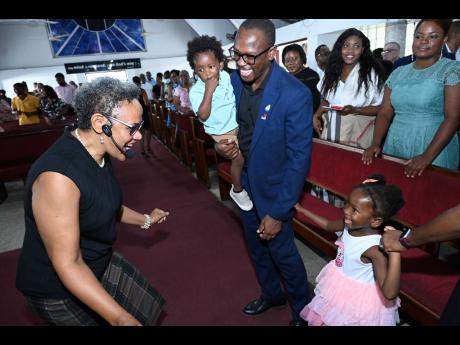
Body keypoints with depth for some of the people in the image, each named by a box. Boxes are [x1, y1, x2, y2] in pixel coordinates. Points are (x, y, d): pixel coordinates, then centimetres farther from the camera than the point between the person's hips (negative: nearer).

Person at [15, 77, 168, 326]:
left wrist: (145, 220, 23)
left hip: (99, 263, 8)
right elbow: (68, 264, -30)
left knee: (147, 306, 17)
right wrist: (120, 318, -30)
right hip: (58, 288, -7)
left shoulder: (97, 154, -6)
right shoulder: (58, 175, -34)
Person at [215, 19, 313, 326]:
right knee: (255, 244, 22)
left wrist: (278, 213, -19)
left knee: (282, 251, 11)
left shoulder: (295, 95, -25)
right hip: (246, 180, 6)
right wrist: (222, 144, -14)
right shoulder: (234, 80, -6)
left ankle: (303, 309, 41)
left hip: (274, 186, -6)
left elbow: (300, 159, -21)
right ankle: (271, 294, 50)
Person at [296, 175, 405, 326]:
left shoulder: (375, 248, -36)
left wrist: (395, 253, -54)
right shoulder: (349, 225, -16)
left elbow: (390, 293, -43)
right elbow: (328, 225, 7)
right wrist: (301, 209, 12)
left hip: (358, 299, -6)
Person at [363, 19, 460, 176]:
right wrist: (375, 143, -10)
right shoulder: (398, 73, 9)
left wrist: (428, 156, -22)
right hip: (395, 146, 4)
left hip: (435, 149, -4)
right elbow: (385, 113, 5)